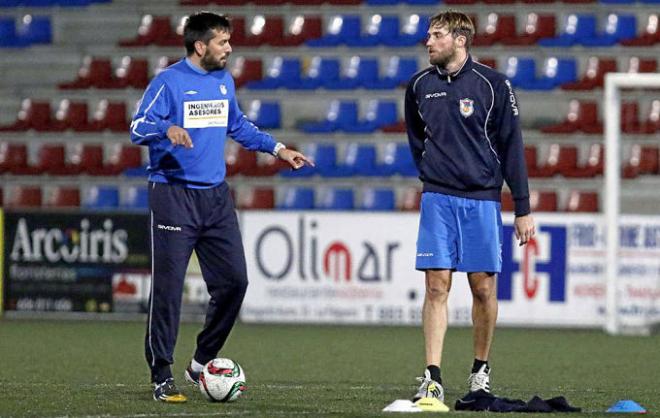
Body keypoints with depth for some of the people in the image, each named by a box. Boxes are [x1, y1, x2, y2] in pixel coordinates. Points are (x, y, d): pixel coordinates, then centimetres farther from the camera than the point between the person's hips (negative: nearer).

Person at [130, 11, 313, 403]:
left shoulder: (224, 81, 12)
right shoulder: (169, 82, -9)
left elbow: (238, 125, 27)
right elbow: (138, 128, -15)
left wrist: (278, 149, 22)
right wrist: (168, 129, -35)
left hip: (216, 196, 7)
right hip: (174, 194, -7)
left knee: (233, 280, 4)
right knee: (168, 287, -6)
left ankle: (203, 363, 20)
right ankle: (162, 377, 0)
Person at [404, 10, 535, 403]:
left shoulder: (493, 84, -4)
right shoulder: (420, 86, 6)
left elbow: (512, 146, -2)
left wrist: (523, 209, -3)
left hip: (482, 199, -2)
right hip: (437, 198, 2)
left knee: (483, 287, 3)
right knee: (437, 285, -6)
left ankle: (482, 367, 21)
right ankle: (433, 378, -9)